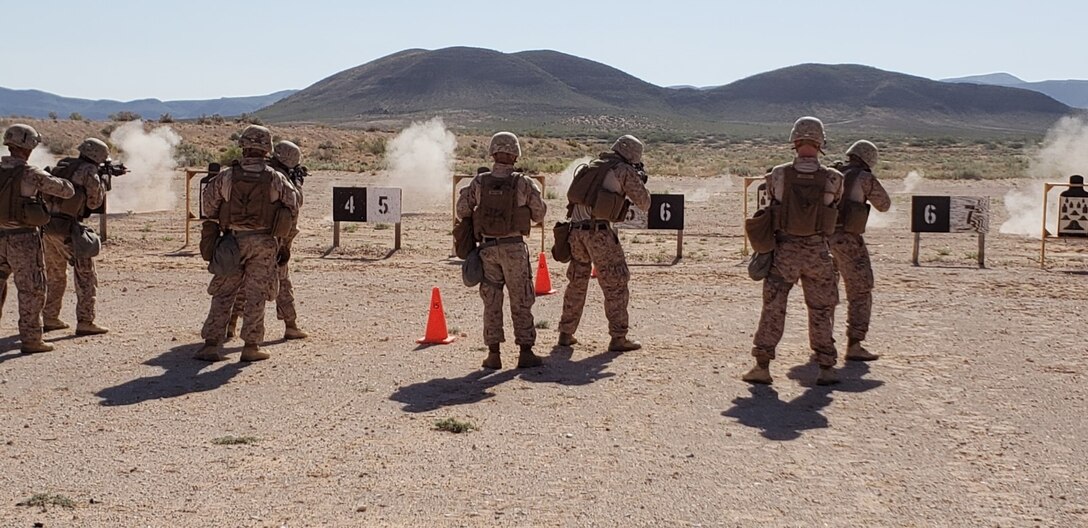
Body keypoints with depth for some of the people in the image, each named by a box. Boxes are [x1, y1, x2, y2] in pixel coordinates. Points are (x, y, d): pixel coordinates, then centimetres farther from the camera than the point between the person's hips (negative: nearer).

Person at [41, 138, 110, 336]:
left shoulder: (62, 165, 14)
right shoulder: (89, 172, -7)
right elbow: (93, 202, 0)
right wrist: (102, 183, 15)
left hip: (47, 225, 7)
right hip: (67, 229, -7)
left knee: (55, 276, 21)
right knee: (86, 276, 1)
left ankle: (50, 319, 27)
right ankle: (85, 323, -3)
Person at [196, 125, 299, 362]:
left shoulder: (226, 176, -5)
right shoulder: (275, 179, -6)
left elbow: (208, 206, 5)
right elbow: (293, 205, 5)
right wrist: (281, 227, 22)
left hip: (233, 240, 1)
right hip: (263, 244, -1)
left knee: (222, 294, 10)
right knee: (256, 295, 6)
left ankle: (211, 343, 7)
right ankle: (251, 346, 7)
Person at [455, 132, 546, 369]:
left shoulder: (479, 182, -3)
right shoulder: (524, 183, -9)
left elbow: (462, 211, 3)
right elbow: (539, 215, 0)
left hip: (487, 247, 2)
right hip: (514, 247, -2)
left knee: (491, 301, 10)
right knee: (521, 301, 7)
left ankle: (493, 354, 10)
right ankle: (525, 352, 7)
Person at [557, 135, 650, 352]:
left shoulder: (593, 166, 19)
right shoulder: (624, 171, 0)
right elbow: (644, 203, 4)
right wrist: (639, 181, 23)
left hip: (576, 229, 7)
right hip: (599, 231, -6)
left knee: (577, 282, 18)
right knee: (616, 285, 2)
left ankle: (566, 333, 22)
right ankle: (618, 338, 1)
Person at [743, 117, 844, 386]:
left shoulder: (778, 176, -7)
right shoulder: (832, 179, -7)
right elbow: (835, 208, 7)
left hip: (784, 250, 0)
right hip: (817, 251, 0)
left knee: (773, 308, 8)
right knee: (821, 312, 12)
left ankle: (762, 365, 7)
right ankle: (827, 367, 15)